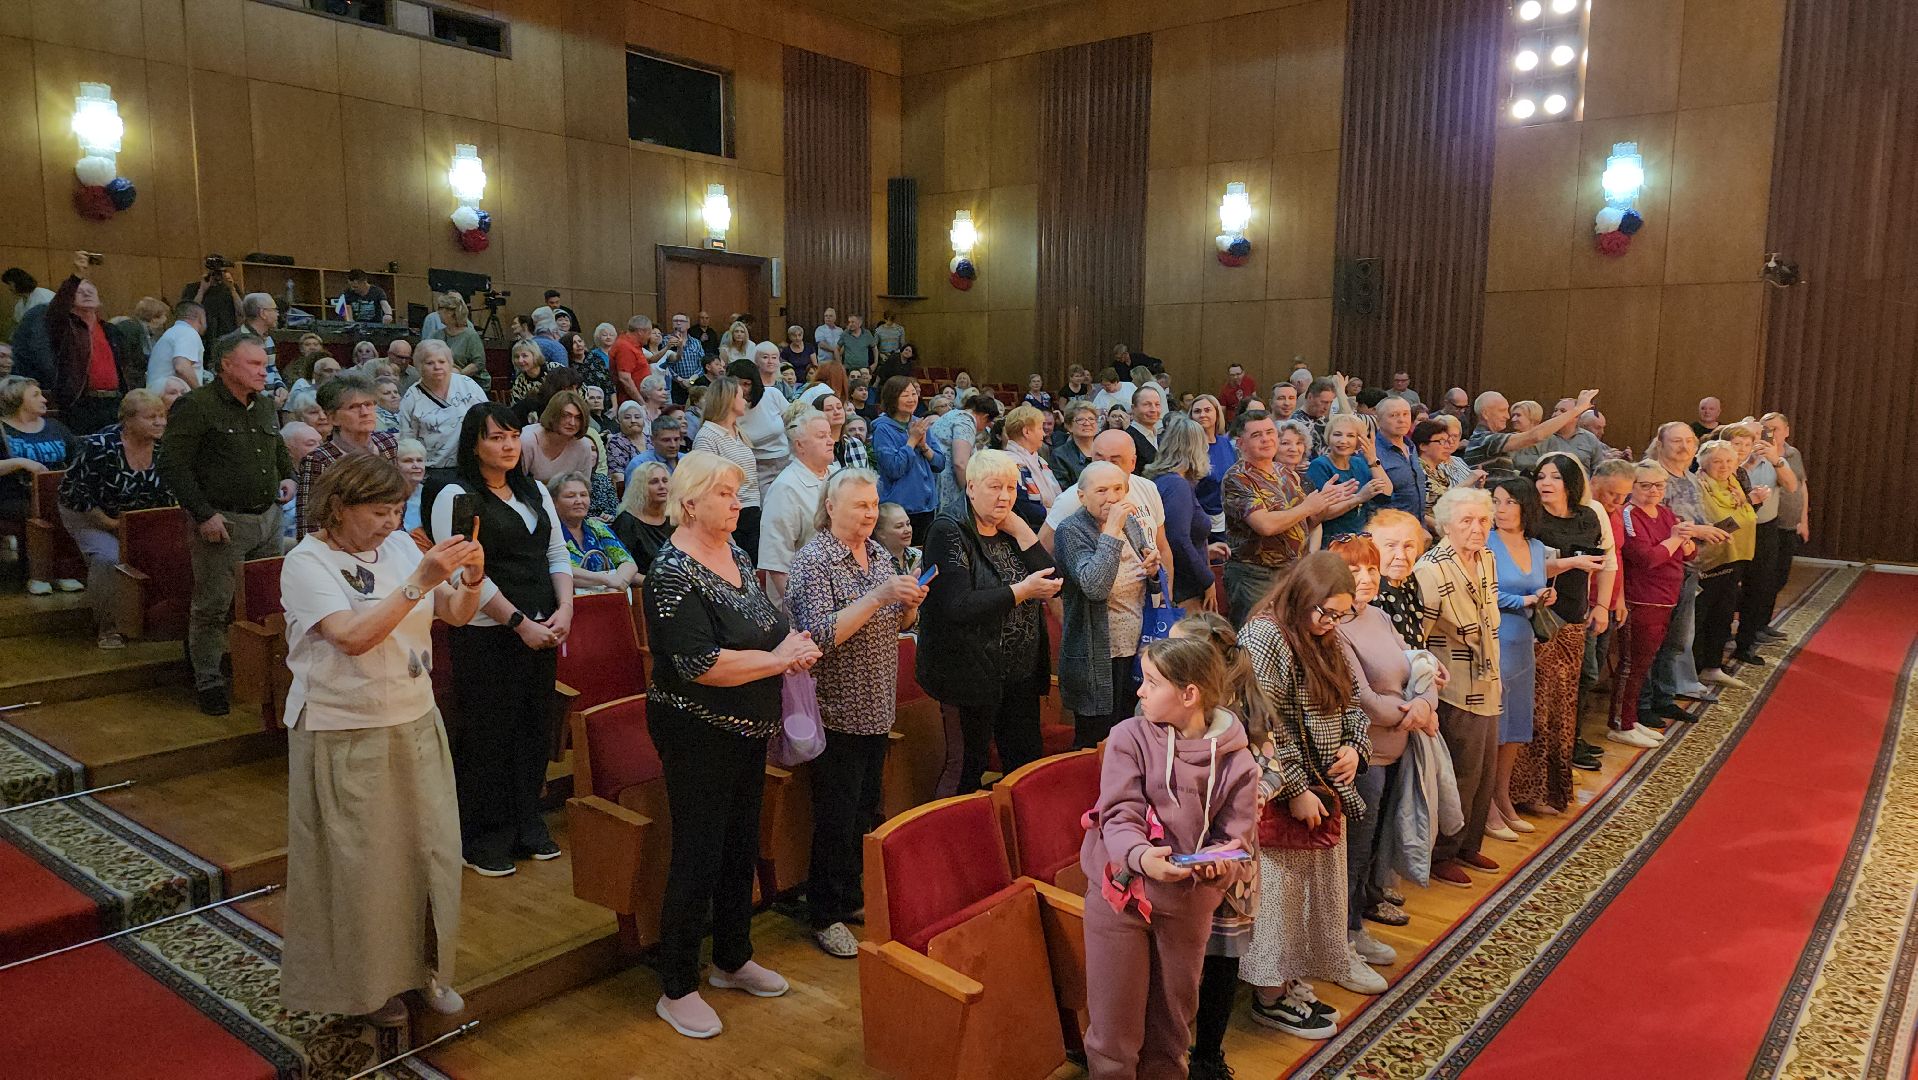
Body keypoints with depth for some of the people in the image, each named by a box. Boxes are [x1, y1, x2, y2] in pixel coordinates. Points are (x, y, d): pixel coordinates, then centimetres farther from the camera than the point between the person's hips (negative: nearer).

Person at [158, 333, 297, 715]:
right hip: (223, 521, -7)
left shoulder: (266, 405, 13)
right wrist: (204, 514, -18)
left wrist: (288, 477, 10)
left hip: (268, 516, 7)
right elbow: (173, 467, -13)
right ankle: (209, 682, 10)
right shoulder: (195, 407, -10)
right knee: (214, 605, -1)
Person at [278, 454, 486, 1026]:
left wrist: (471, 578, -17)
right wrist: (421, 581, -31)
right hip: (346, 736, -5)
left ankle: (424, 964, 30)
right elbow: (352, 636, -27)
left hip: (416, 723, 5)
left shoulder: (399, 545, 2)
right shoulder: (307, 562, -13)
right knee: (362, 862, 7)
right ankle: (368, 981, 28)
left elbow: (456, 614, 3)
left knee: (429, 847, 11)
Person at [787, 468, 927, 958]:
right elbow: (820, 636, -24)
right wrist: (878, 596, -29)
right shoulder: (813, 560, -15)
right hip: (837, 712, -7)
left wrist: (910, 602, -6)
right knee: (836, 821, 2)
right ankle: (826, 916, 16)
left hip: (877, 708, 7)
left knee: (867, 812, 17)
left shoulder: (878, 552, 8)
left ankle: (856, 897, 32)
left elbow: (896, 625, 16)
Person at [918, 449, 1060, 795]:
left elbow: (1055, 583, 1)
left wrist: (1021, 530, -7)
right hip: (972, 672, -7)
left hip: (1021, 673, 7)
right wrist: (1022, 591, -22)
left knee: (1027, 765, 13)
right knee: (967, 768, 4)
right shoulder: (948, 532, -11)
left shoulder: (1013, 531, 10)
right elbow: (958, 606, -23)